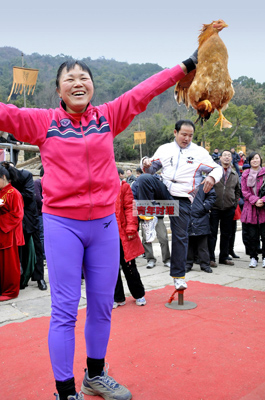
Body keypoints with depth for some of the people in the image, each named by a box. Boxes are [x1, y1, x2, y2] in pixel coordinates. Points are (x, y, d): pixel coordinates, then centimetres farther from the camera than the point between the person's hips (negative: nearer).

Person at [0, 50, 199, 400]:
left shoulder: (108, 116, 7)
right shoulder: (42, 122, 1)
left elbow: (145, 91, 7)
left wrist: (189, 64, 10)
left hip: (104, 223, 3)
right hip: (62, 224, -3)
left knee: (102, 306, 14)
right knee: (65, 311, 0)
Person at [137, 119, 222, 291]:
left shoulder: (200, 152, 4)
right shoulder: (164, 149, 10)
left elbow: (217, 168, 5)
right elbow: (152, 169, 15)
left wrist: (212, 177, -18)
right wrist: (146, 163, -10)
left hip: (183, 199, -1)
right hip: (164, 190, 2)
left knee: (180, 236, 2)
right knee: (144, 178, -27)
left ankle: (179, 275, 15)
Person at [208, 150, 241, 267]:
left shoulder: (235, 175, 12)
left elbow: (237, 191, 20)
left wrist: (235, 204, 9)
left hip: (229, 209, 4)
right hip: (214, 208, -4)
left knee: (226, 234, 11)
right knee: (212, 233, -1)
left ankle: (224, 257, 21)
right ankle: (211, 258, 5)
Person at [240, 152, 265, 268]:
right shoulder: (245, 174, 10)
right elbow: (244, 191, 3)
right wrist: (255, 200, -11)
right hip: (250, 209, 1)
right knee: (252, 235, 3)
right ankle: (253, 258, 13)